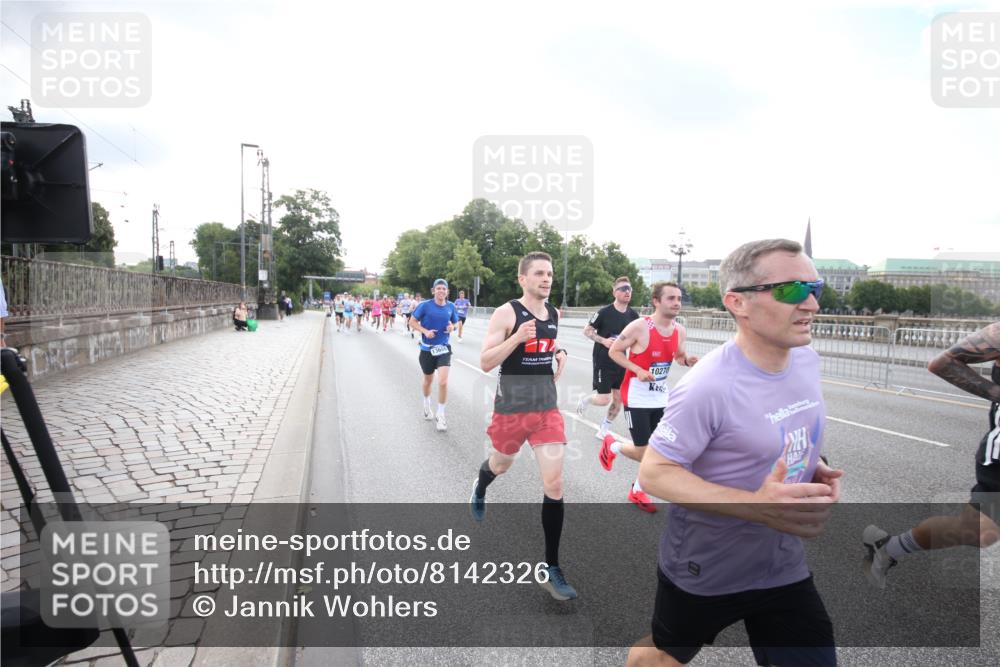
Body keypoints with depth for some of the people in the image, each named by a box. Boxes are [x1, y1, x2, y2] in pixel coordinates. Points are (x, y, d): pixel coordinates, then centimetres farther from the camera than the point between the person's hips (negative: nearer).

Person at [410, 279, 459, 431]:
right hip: (427, 348, -1)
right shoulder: (425, 305, -10)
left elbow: (455, 322, 15)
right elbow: (412, 322, -4)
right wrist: (425, 331, -19)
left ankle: (441, 415, 5)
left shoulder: (451, 306, -1)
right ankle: (426, 405, 48)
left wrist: (452, 327, -9)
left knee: (443, 382, -14)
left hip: (443, 348, 1)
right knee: (428, 380, 18)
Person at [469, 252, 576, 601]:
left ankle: (551, 568, 6)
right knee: (500, 464, 21)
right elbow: (485, 363, -17)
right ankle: (479, 489, 62)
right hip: (511, 408, -3)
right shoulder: (506, 313, -14)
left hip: (547, 407, 4)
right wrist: (517, 338, -30)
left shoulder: (554, 313, 5)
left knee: (554, 483, -5)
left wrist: (560, 355, 5)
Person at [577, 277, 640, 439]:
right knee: (604, 400, -8)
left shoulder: (633, 315, 2)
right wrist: (603, 340, -18)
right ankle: (585, 400, 25)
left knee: (618, 399, 7)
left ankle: (604, 430, 24)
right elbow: (587, 331, -5)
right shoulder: (604, 312, -13)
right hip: (603, 362, -5)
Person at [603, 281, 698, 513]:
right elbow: (614, 351, -11)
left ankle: (638, 491, 32)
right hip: (636, 398, -6)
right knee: (645, 454, -4)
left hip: (660, 398, 6)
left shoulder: (679, 331, 0)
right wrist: (638, 370, -22)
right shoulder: (640, 327, -20)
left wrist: (688, 360, -7)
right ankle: (611, 445, 26)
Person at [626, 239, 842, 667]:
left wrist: (816, 470, -6)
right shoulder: (707, 387, -30)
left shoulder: (807, 360, -5)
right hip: (703, 571, -5)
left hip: (784, 567, 6)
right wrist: (757, 505, -35)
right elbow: (654, 473, -25)